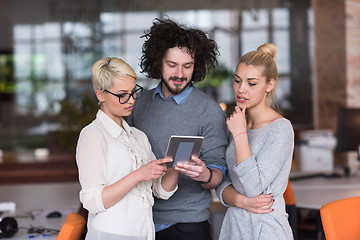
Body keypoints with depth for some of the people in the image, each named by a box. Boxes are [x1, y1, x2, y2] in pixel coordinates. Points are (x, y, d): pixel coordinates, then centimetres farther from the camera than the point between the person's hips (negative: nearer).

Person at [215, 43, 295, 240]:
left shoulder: (281, 129, -15)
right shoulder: (237, 123, 6)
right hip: (233, 224, 6)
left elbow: (253, 187, -22)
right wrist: (240, 200, -14)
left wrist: (240, 134, -20)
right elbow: (221, 183, 6)